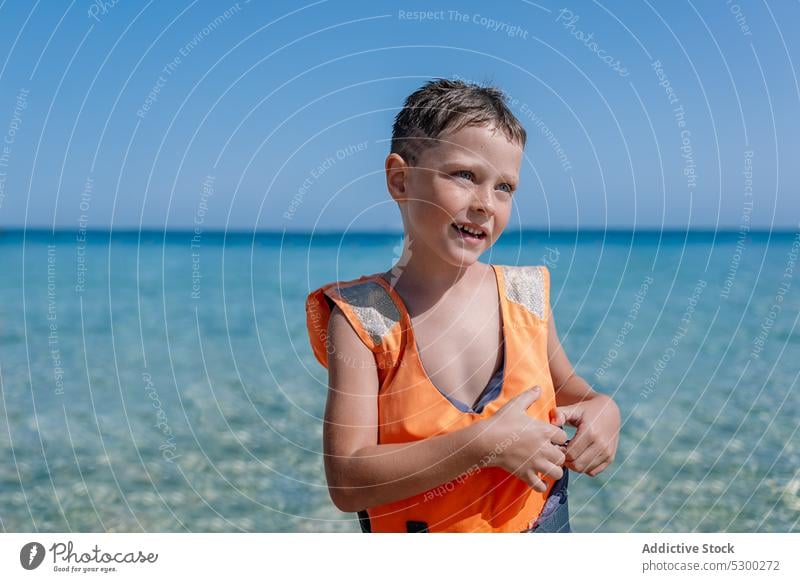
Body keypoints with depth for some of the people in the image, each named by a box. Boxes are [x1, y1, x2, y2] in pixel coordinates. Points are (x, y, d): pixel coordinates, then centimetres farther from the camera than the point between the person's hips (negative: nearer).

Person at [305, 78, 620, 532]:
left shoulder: (528, 293, -7)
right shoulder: (362, 318, -17)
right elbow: (347, 484, -22)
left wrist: (600, 408, -10)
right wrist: (486, 444, -28)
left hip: (543, 523, 3)